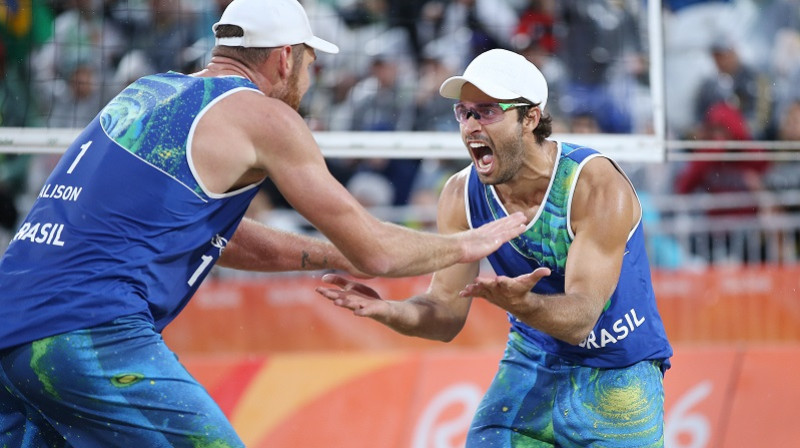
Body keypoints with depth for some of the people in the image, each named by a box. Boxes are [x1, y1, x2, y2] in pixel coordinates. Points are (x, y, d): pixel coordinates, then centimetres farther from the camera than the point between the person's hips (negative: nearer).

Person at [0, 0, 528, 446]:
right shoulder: (262, 116, 1)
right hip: (94, 337, -8)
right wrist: (466, 245, 21)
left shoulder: (148, 92, 23)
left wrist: (332, 256, 40)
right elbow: (375, 251, 5)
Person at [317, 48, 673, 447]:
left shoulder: (597, 186, -24)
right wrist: (389, 311, -31)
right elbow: (447, 311, -9)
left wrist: (521, 305, -52)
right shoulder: (462, 195, -9)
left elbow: (580, 318, -30)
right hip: (532, 365, 4)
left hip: (617, 379, -4)